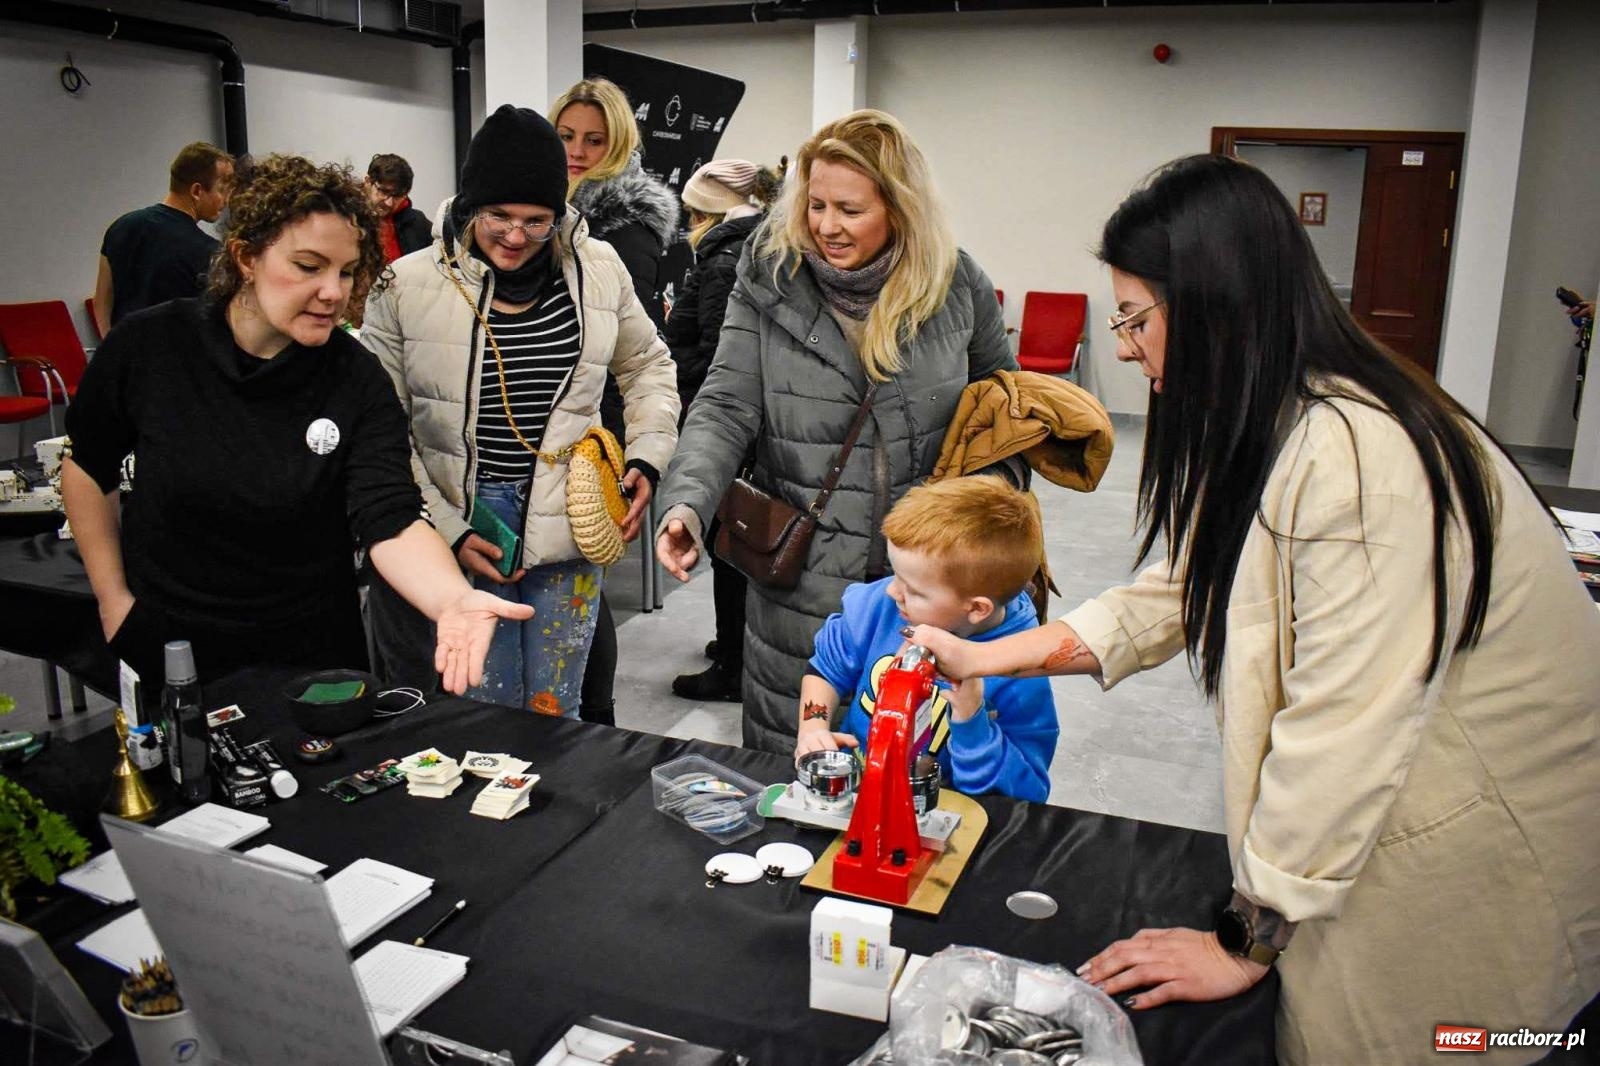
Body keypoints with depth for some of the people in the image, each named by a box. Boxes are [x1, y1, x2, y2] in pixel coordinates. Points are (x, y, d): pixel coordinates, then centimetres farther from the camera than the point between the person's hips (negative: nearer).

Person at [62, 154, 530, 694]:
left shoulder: (359, 382, -16)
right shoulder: (148, 345, -13)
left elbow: (391, 521, -26)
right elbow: (88, 467, 3)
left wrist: (454, 599, -45)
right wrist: (112, 596, 1)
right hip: (163, 648, 1)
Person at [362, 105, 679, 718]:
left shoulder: (598, 270, 2)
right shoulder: (408, 285, -5)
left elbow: (647, 366, 18)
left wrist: (647, 460, 4)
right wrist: (444, 530, -9)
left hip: (566, 530, 2)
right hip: (459, 533, -1)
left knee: (554, 714, 10)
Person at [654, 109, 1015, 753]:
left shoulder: (957, 284, -1)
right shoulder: (771, 279, -4)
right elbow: (725, 409, -6)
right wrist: (687, 503, -24)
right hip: (802, 577, 0)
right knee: (790, 765, 11)